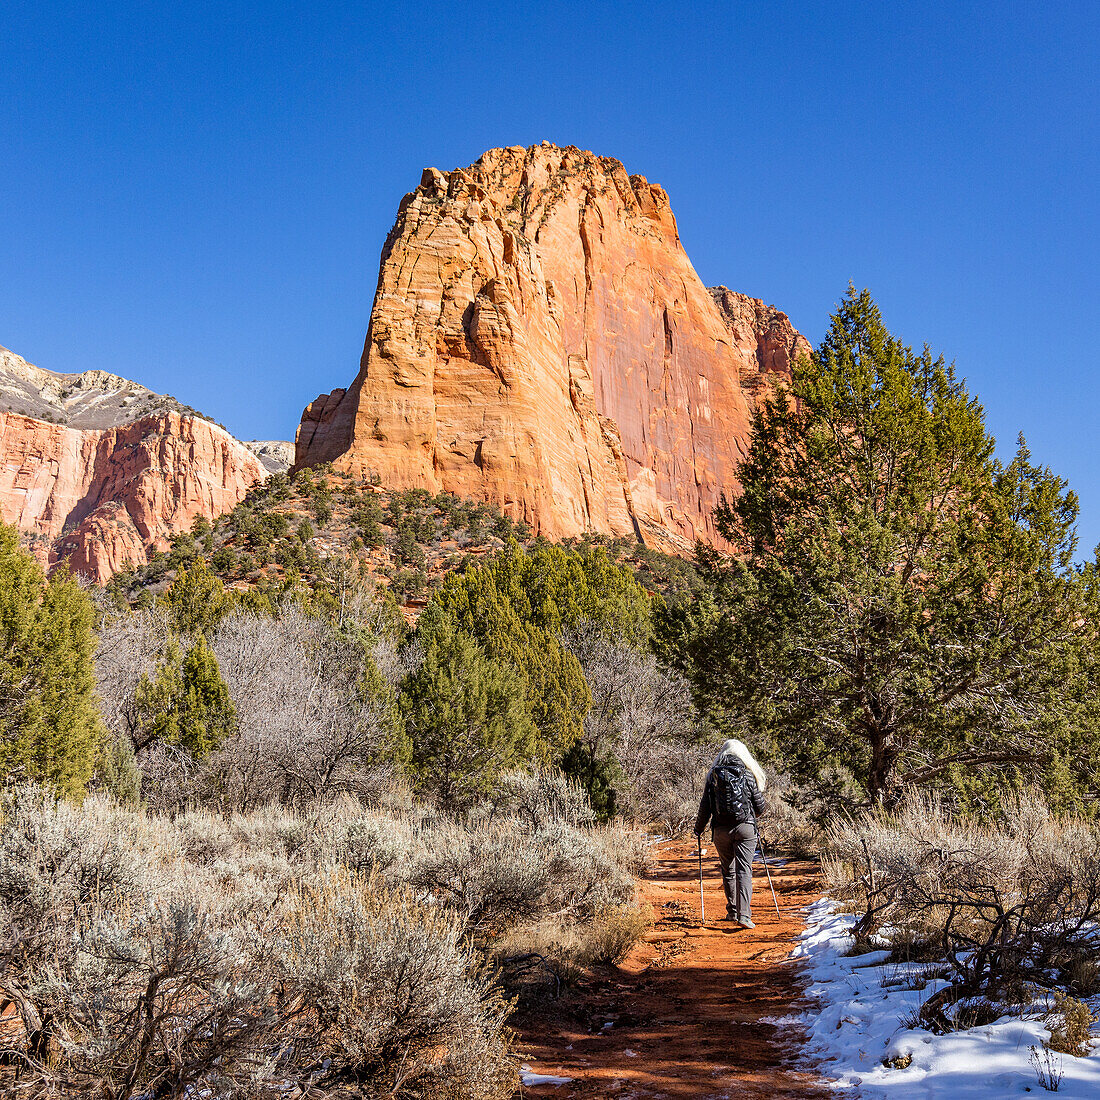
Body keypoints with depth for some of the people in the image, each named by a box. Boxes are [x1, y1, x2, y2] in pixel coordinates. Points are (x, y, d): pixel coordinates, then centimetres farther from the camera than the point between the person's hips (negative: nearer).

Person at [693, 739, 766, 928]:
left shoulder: (713, 775, 1)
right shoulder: (749, 775, -1)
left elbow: (705, 806, 2)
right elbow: (760, 806, 4)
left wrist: (699, 828, 15)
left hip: (721, 829, 1)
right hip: (745, 827, -1)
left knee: (728, 871, 16)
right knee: (744, 870, -2)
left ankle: (733, 911, 25)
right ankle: (744, 914, -13)